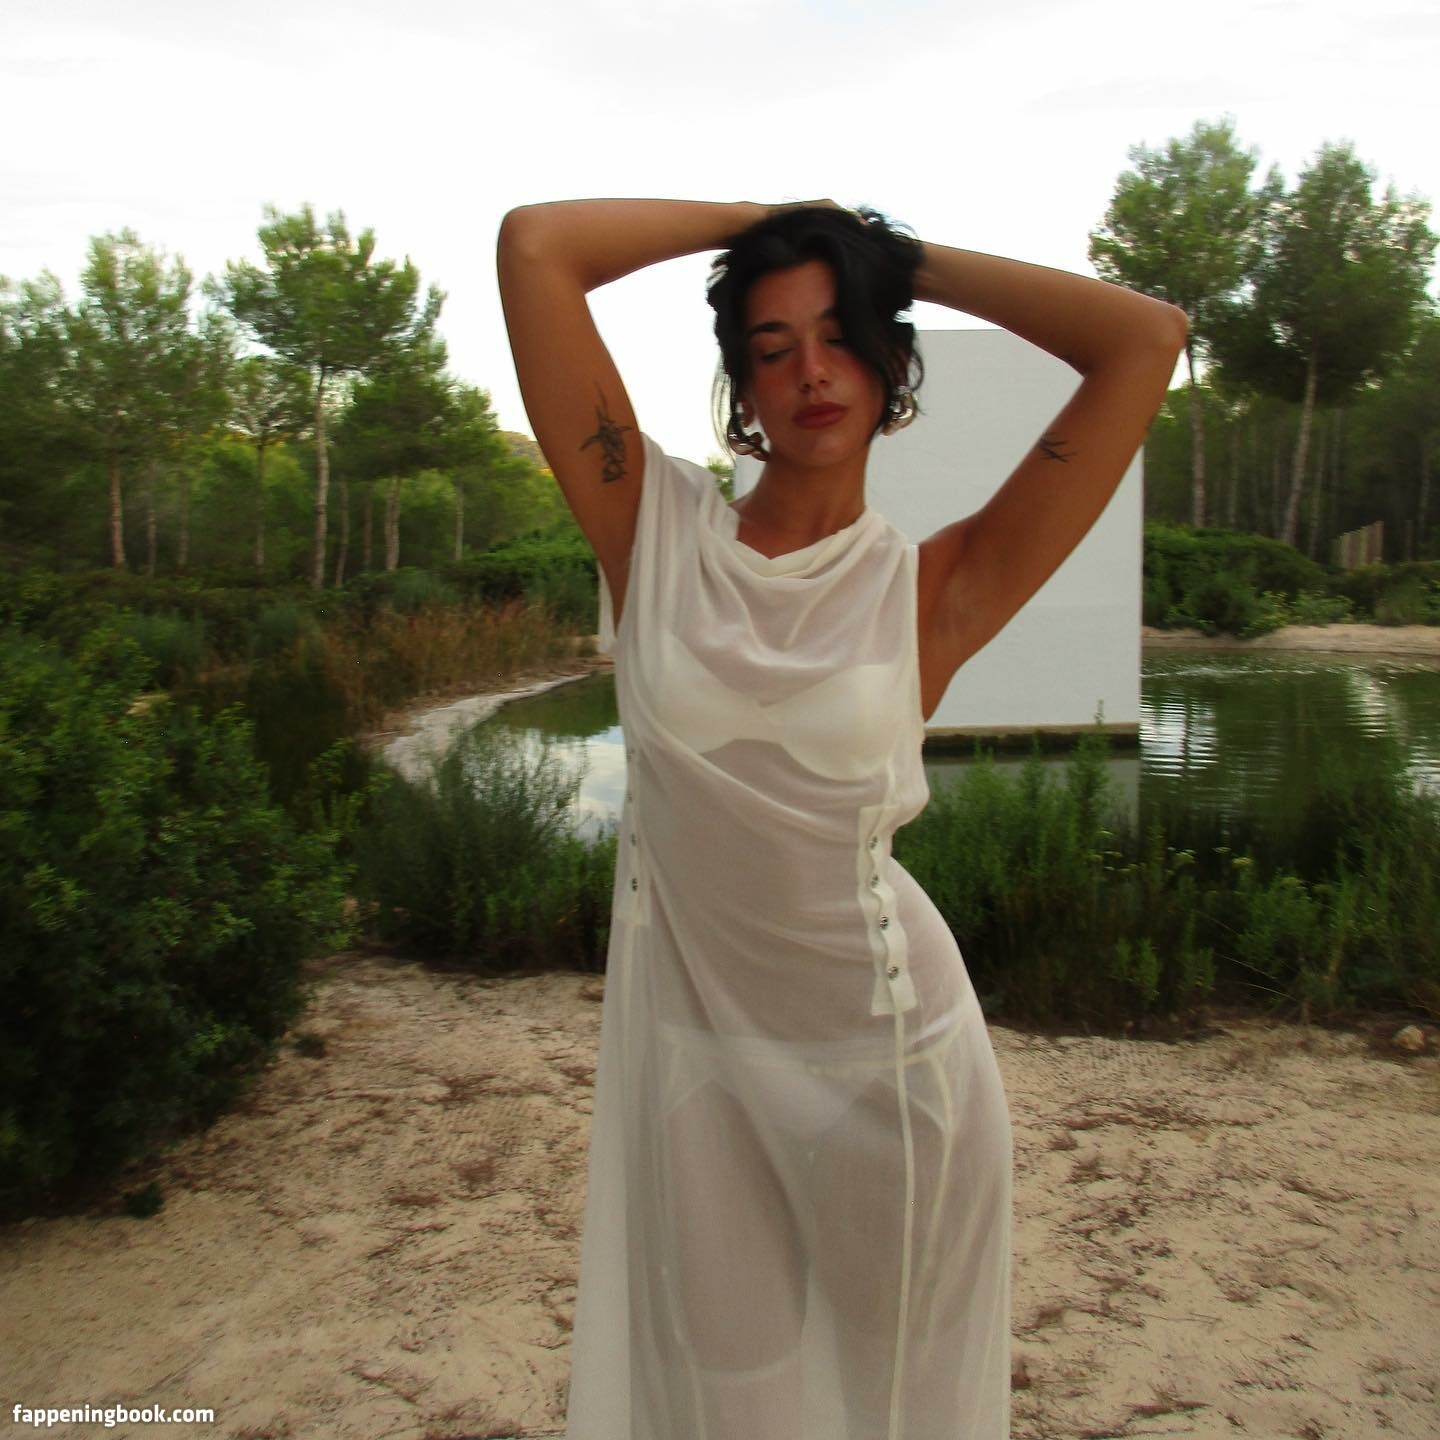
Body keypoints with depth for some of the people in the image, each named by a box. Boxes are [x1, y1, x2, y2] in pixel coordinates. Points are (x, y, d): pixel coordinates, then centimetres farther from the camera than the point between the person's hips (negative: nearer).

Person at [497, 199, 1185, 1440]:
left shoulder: (933, 589, -7)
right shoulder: (656, 532, -5)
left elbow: (1147, 340, -10)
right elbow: (535, 246, -9)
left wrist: (904, 258, -2)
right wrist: (756, 219, 0)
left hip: (890, 1053, 0)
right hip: (697, 1049, 1)